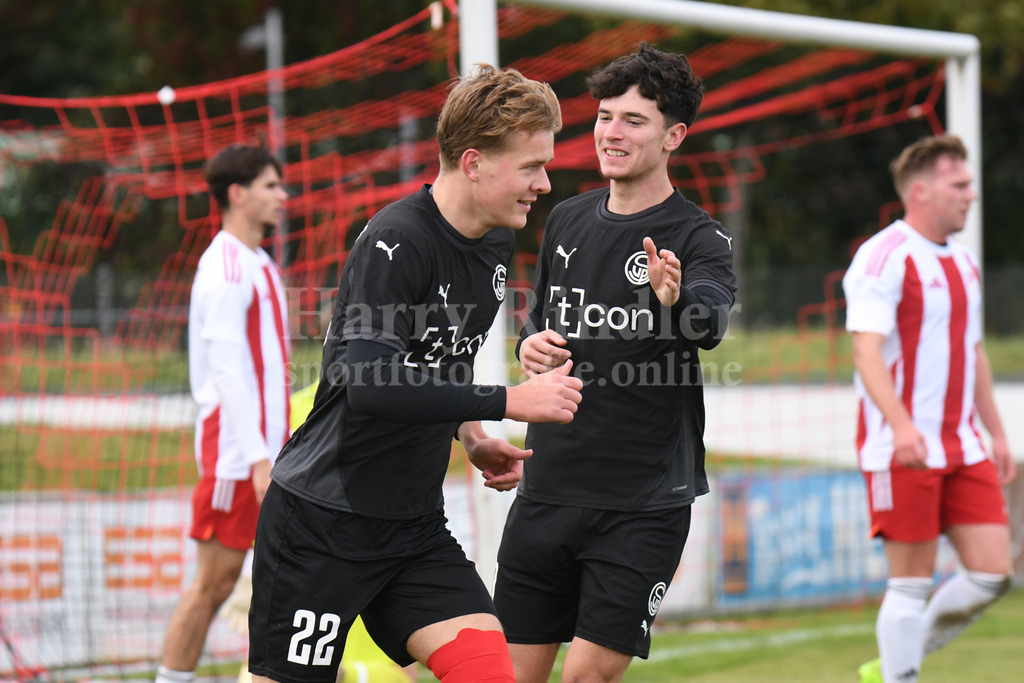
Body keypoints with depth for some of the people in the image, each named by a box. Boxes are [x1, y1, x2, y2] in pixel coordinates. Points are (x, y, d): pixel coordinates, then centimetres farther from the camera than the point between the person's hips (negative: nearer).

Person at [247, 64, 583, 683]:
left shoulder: (496, 243, 8)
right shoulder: (395, 241, -18)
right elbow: (369, 383, -30)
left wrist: (470, 436, 9)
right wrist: (509, 402, -26)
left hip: (416, 527, 7)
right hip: (321, 516, -7)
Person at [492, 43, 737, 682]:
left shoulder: (700, 237, -9)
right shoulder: (567, 220, 9)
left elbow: (712, 321, -29)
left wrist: (677, 300, -52)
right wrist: (532, 344, 0)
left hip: (646, 504, -5)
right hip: (547, 489, 5)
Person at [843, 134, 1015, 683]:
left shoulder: (962, 261, 17)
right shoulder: (884, 257, -11)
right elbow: (866, 351, -20)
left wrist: (995, 432, 23)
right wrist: (901, 425, -33)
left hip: (962, 448, 8)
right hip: (901, 449, -8)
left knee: (992, 571, 2)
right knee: (911, 581, -4)